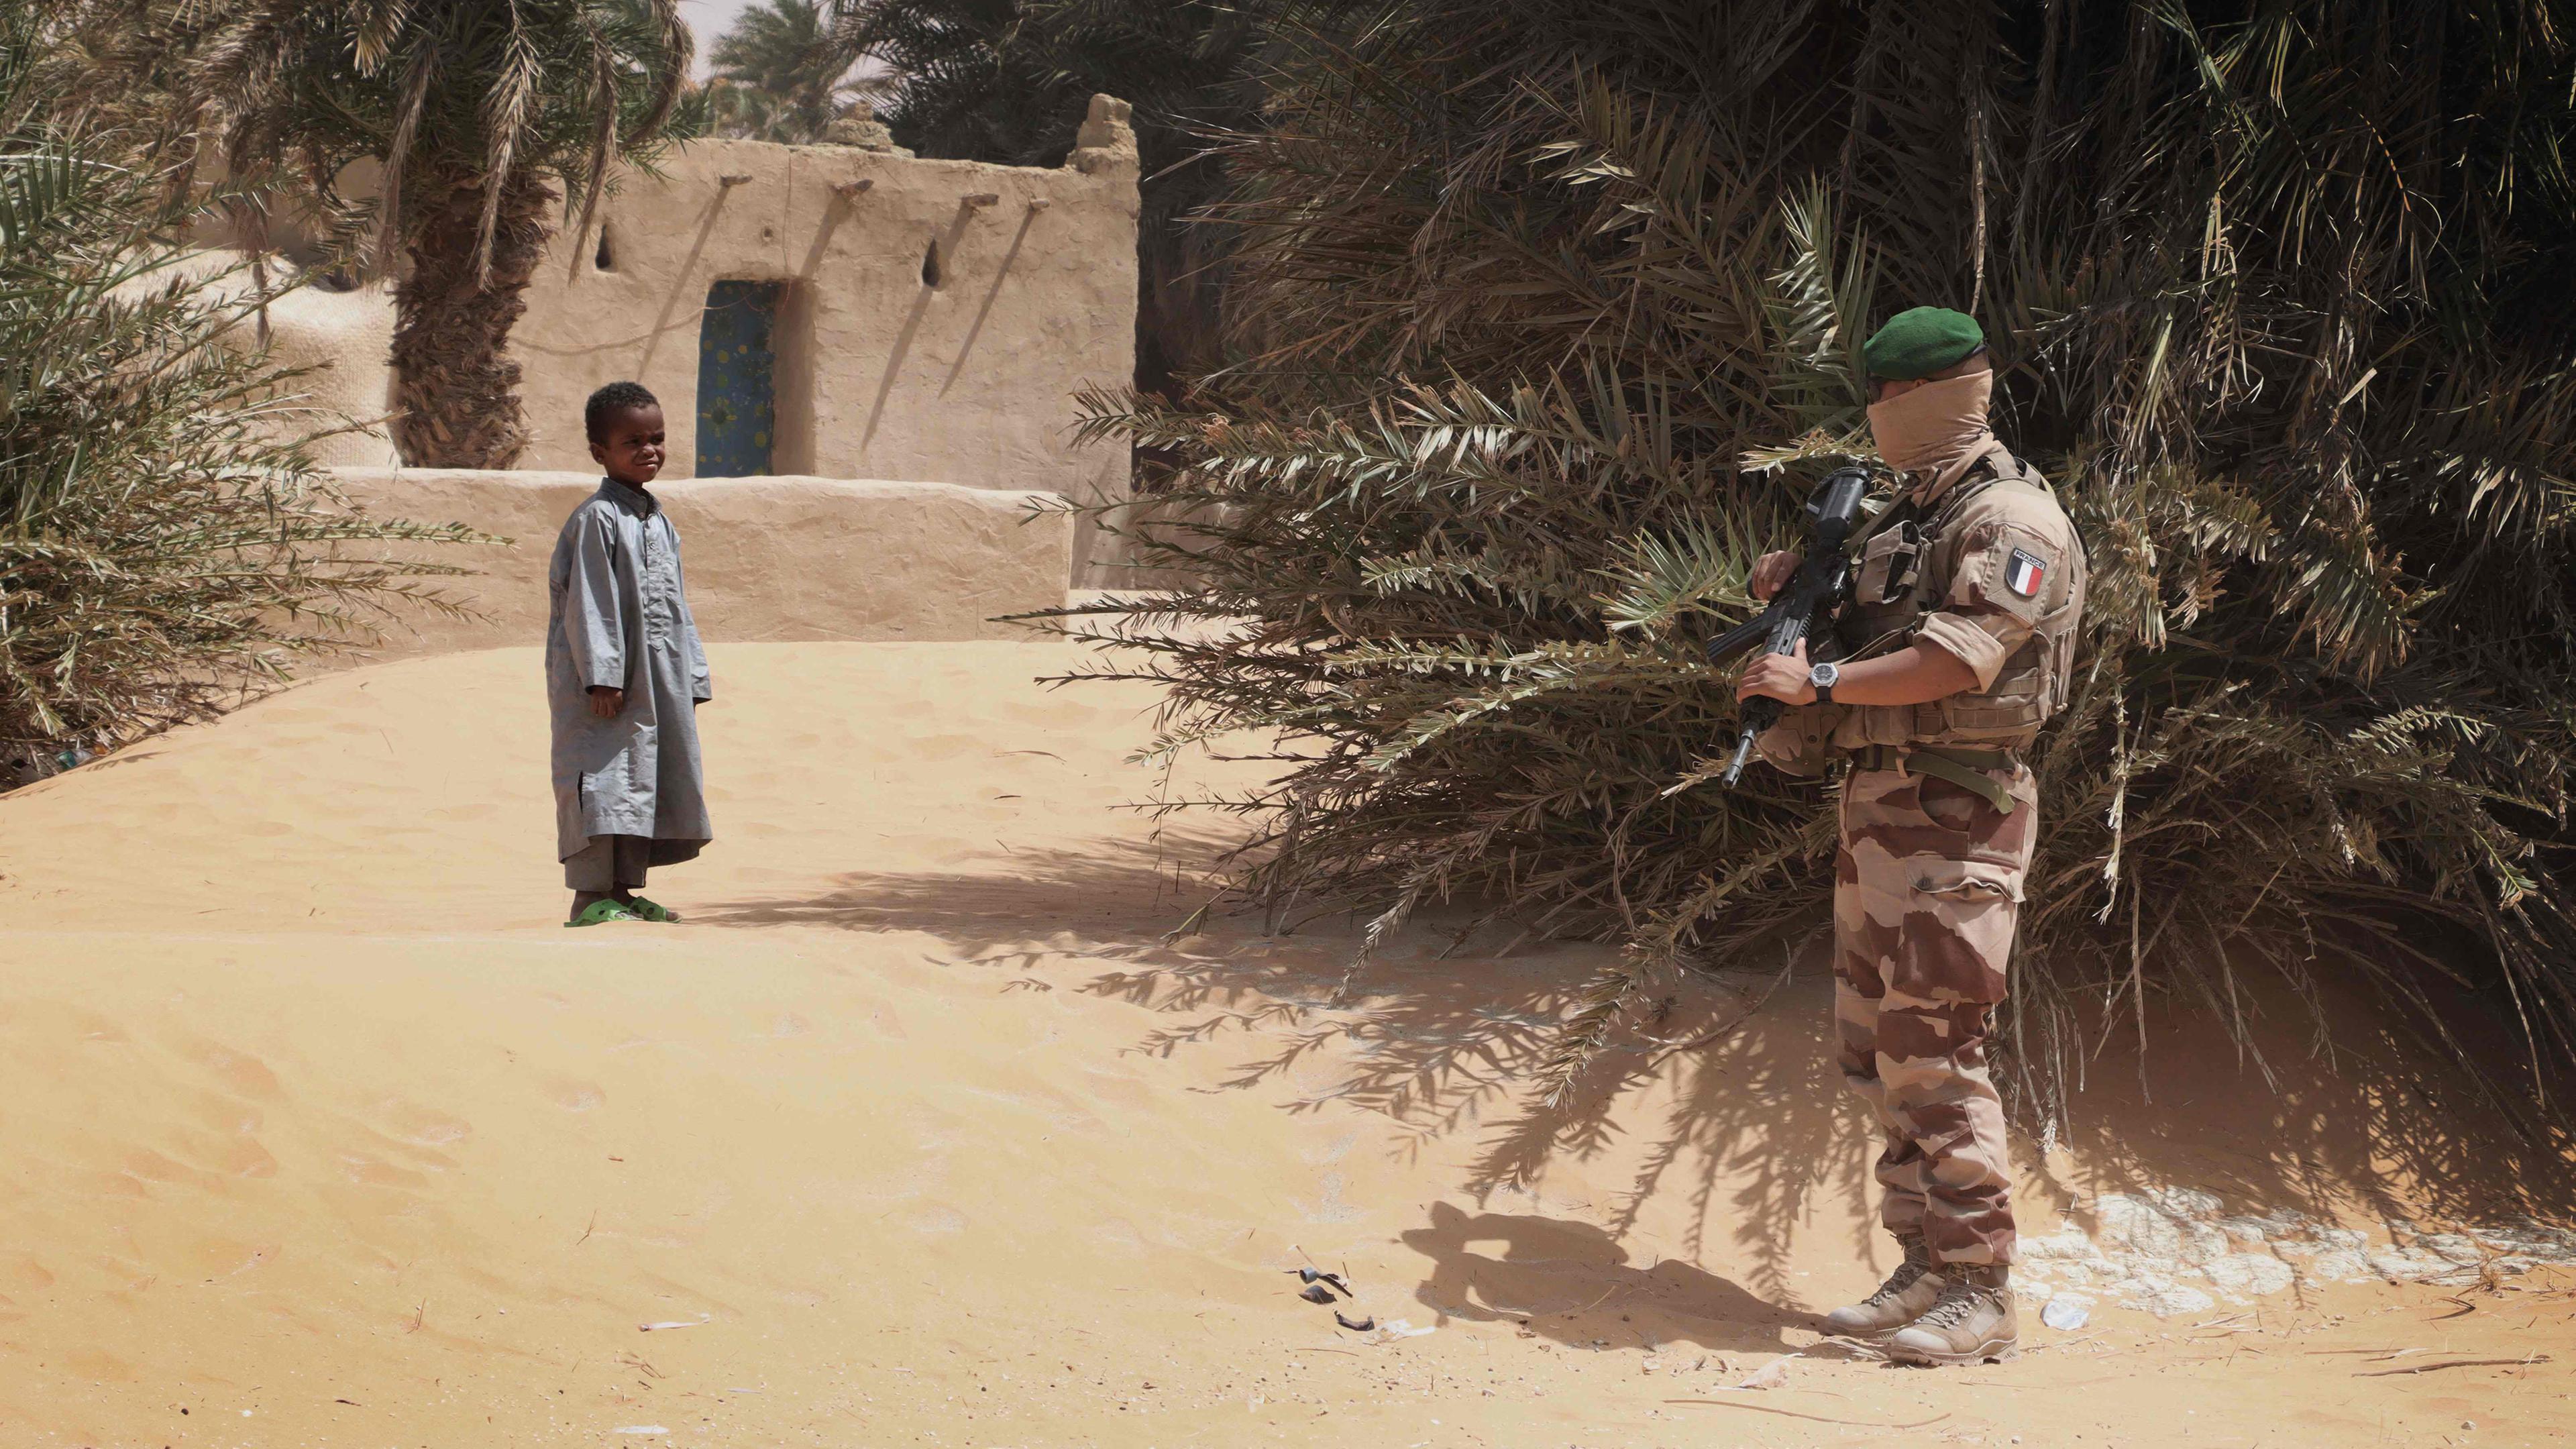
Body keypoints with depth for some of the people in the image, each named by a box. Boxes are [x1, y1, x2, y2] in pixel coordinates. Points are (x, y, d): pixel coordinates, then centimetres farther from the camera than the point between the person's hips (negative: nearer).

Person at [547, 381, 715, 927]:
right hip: (606, 681, -8)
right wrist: (602, 674, -20)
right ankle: (591, 896, -9)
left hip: (659, 681, 8)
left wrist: (692, 674, 15)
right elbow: (589, 604, -14)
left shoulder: (660, 522, 16)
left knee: (644, 781, 9)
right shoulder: (597, 519, -10)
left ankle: (623, 891, 15)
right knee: (603, 780, -10)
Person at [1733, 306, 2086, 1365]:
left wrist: (1817, 683, -19)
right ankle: (1925, 1269, 18)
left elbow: (1956, 659, -23)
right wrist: (1796, 583, 11)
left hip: (1952, 816, -10)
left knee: (1933, 1056, -10)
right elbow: (1870, 627, 31)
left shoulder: (2009, 521, -12)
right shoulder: (1909, 513, 18)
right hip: (1878, 803, 10)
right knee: (1875, 1052, 11)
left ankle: (1980, 1297, -5)